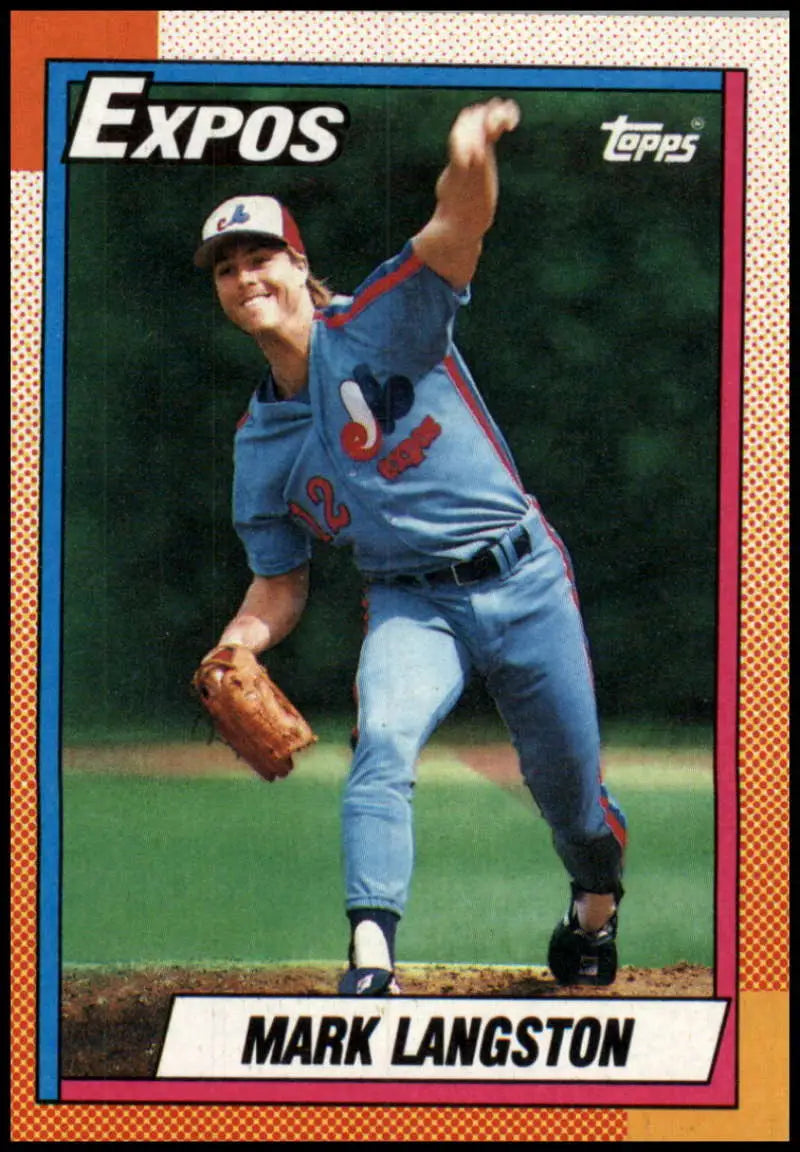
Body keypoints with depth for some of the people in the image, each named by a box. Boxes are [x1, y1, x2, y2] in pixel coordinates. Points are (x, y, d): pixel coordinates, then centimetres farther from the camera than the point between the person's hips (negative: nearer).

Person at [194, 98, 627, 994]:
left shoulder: (376, 328, -6)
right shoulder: (258, 443, 7)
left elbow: (456, 230, -25)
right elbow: (279, 584, 13)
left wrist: (472, 158, -47)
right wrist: (232, 651, -8)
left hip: (523, 582, -2)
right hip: (410, 603, 2)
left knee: (568, 786, 6)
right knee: (382, 742, -28)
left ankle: (596, 905, 40)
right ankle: (371, 964, -35)